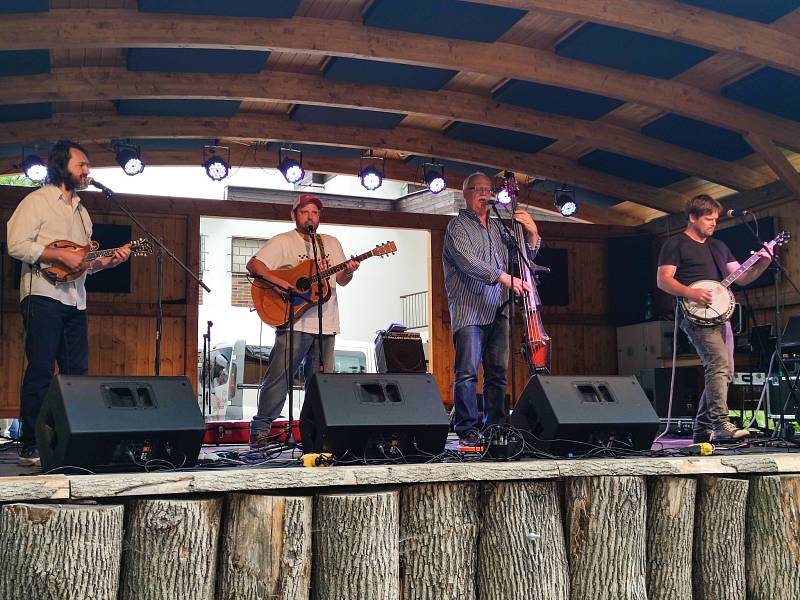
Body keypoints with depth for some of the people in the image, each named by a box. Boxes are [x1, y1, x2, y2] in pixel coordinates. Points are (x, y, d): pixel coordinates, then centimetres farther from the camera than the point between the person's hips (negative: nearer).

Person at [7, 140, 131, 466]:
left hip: (75, 301, 8)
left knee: (77, 373, 5)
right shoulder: (37, 201, 0)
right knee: (40, 372, -7)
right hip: (43, 296, -8)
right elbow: (17, 244, -11)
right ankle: (31, 447, -2)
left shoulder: (81, 211, 23)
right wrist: (61, 256, -17)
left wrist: (110, 260, 6)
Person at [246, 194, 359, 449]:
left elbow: (341, 280, 15)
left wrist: (349, 271, -8)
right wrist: (281, 282, -21)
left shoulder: (331, 243, 18)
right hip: (293, 322, -5)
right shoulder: (283, 242, 2)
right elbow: (253, 264, -8)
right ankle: (260, 429, 0)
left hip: (325, 324, 5)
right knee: (279, 376, -8)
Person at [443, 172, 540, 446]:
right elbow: (468, 262, -15)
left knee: (498, 372, 7)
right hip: (470, 309, -7)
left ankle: (495, 428, 13)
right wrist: (505, 278, -23)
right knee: (467, 372, -9)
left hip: (497, 310, 7)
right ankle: (467, 431, -6)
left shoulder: (496, 227, 21)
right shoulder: (458, 226, 1)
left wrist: (532, 234, 6)